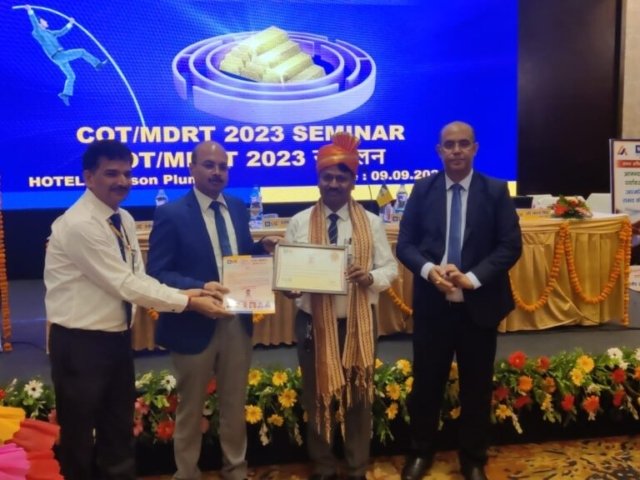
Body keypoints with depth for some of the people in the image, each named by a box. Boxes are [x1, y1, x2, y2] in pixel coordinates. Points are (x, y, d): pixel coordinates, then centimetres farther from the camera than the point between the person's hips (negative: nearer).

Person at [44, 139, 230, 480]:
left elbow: (137, 279, 1)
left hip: (117, 337, 8)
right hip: (80, 343, -8)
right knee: (79, 434, 12)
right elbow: (124, 284, -23)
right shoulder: (79, 224, -22)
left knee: (119, 430, 21)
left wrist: (186, 293, -14)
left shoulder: (124, 219, 5)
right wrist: (188, 302, -19)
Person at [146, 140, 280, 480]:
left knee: (235, 404, 21)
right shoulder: (171, 214, -12)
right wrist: (200, 288, -30)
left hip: (237, 322, 5)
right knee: (190, 409, 16)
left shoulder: (238, 209, 5)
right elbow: (157, 274, -16)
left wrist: (263, 249, -8)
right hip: (194, 324, -5)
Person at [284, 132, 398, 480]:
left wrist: (370, 277, -21)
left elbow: (390, 268, 0)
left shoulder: (371, 223, 1)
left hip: (358, 323, 0)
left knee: (359, 398, 13)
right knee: (317, 398, 13)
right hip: (313, 323, 0)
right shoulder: (299, 223, 0)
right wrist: (289, 289, -22)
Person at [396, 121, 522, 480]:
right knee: (427, 382, 11)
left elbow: (511, 245, -5)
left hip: (479, 304, 0)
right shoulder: (423, 189, 3)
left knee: (477, 386, 12)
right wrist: (429, 270, -20)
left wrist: (472, 277, -18)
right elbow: (405, 243, -1)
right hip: (432, 304, 1)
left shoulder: (496, 191, 0)